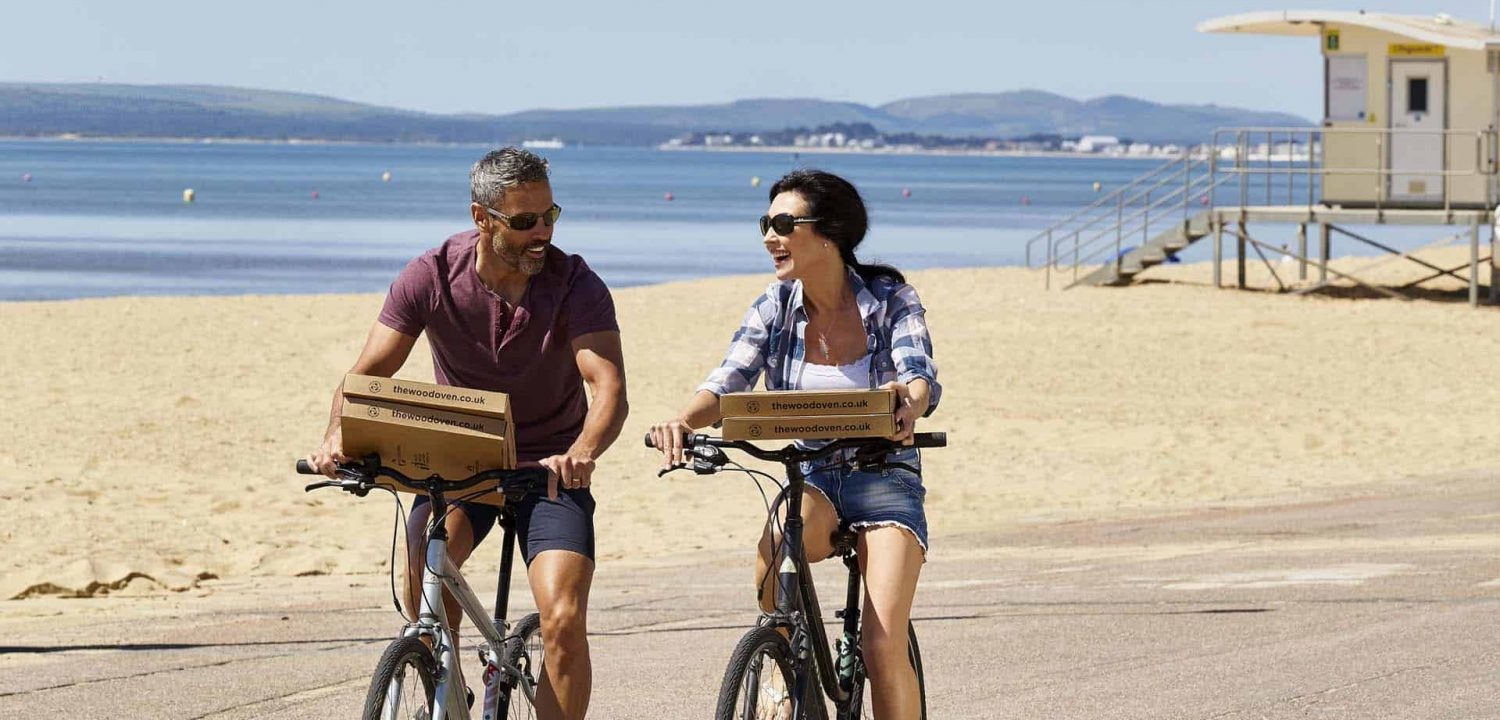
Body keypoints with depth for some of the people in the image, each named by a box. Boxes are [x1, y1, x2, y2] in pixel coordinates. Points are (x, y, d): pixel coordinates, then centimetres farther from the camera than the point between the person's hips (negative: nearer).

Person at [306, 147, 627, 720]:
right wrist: (339, 436, -35)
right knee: (423, 568, -27)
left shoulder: (576, 286, -17)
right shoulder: (432, 277, -12)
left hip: (549, 467, -1)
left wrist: (582, 453, -50)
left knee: (564, 623, -19)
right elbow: (368, 373, -13)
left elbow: (609, 390, -28)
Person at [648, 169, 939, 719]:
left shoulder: (890, 299, -10)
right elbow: (727, 384, -14)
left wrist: (909, 402, -51)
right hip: (810, 476, 2)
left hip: (884, 478, -2)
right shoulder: (775, 309, -2)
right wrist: (683, 421, -38)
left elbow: (921, 376, -25)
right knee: (774, 553, -34)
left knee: (884, 647, -18)